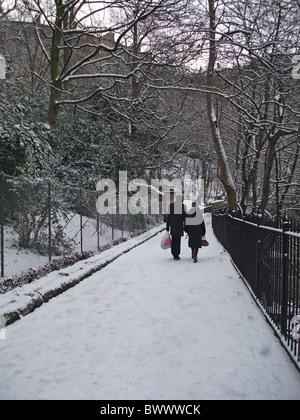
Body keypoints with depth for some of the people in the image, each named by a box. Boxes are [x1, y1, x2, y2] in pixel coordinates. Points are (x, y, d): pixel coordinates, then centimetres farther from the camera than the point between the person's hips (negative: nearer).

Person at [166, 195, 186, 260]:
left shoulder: (171, 205, 2)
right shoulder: (183, 205, -4)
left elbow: (168, 216, 2)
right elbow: (184, 216, -4)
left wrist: (167, 226, 6)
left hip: (172, 225, 3)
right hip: (179, 225, -3)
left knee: (173, 240, 15)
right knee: (178, 240, 2)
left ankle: (173, 253, 23)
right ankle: (176, 255, 3)